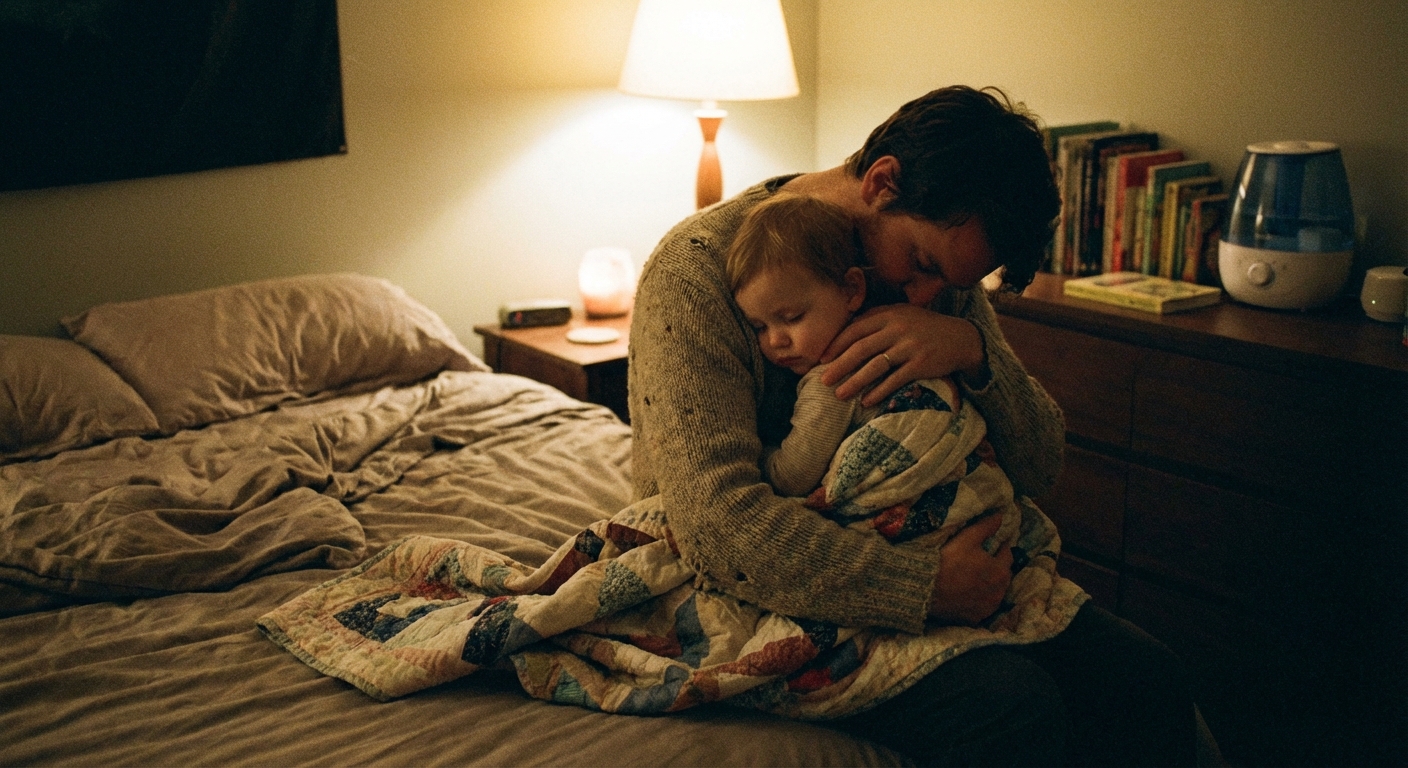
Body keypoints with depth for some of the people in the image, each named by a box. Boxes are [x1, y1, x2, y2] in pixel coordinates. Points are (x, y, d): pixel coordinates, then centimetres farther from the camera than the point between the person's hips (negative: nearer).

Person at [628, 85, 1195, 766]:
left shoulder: (939, 265, 4)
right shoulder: (697, 272, -18)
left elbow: (1038, 468, 0)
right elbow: (720, 526, -28)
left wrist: (972, 348, -20)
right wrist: (929, 586, -28)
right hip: (768, 596, -6)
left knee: (1144, 676, -12)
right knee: (1014, 708, -28)